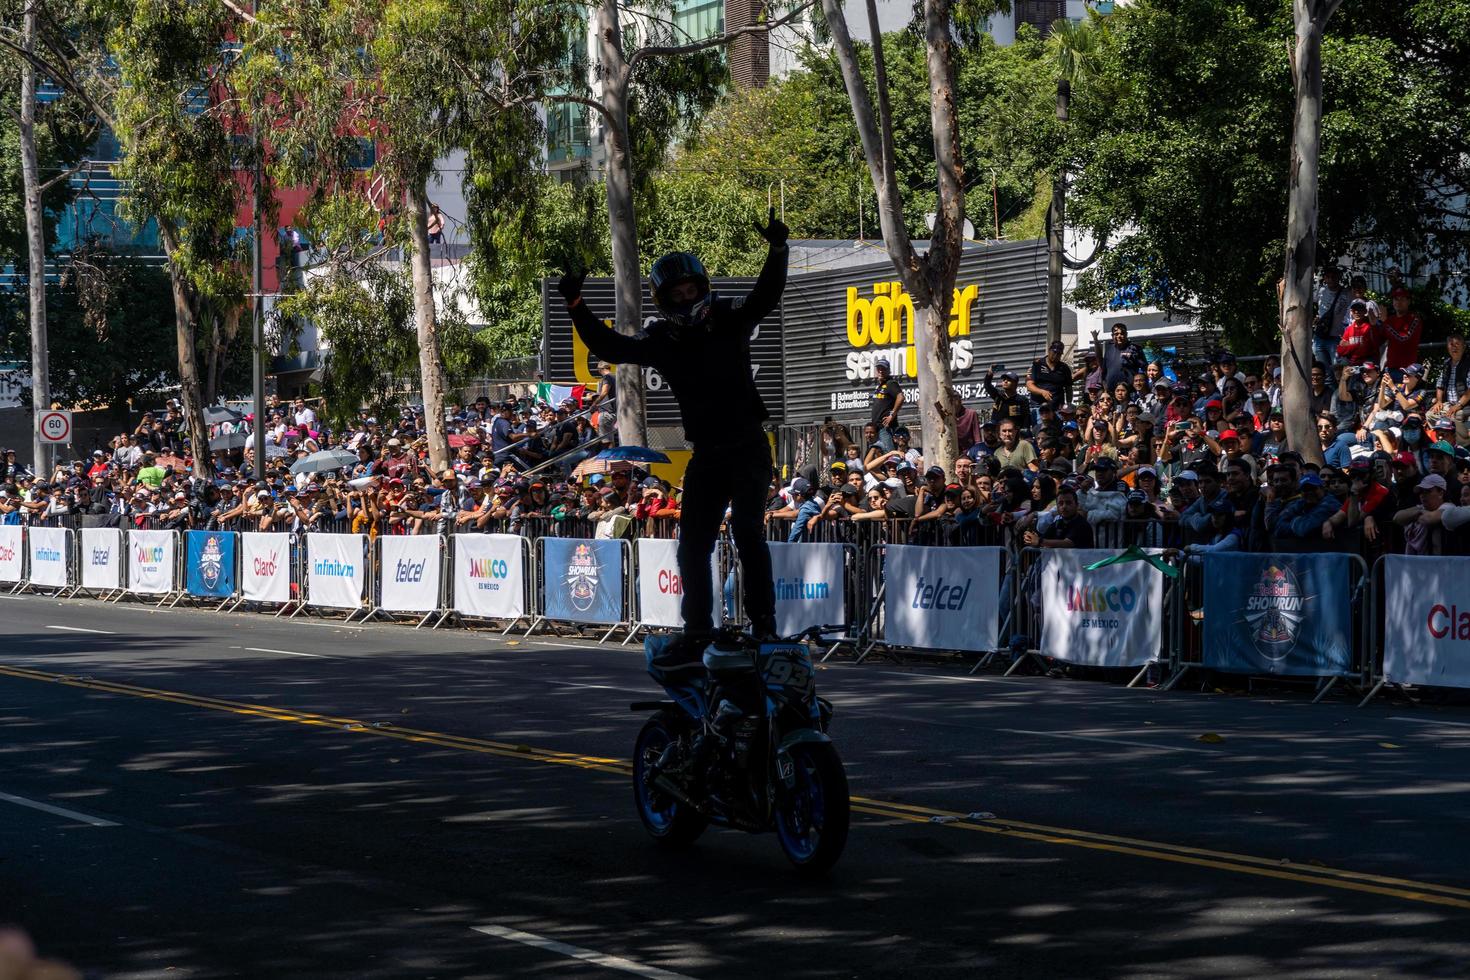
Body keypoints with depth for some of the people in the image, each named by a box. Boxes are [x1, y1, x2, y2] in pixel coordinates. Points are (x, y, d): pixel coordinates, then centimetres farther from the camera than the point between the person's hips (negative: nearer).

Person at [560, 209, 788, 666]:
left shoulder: (730, 320, -3)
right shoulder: (661, 340, 5)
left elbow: (766, 295, -16)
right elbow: (609, 347, 1)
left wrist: (777, 250, -31)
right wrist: (576, 305, -7)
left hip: (748, 446, -4)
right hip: (706, 453, 4)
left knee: (747, 527, -15)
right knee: (692, 544, 4)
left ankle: (763, 623, -7)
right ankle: (696, 637, 11)